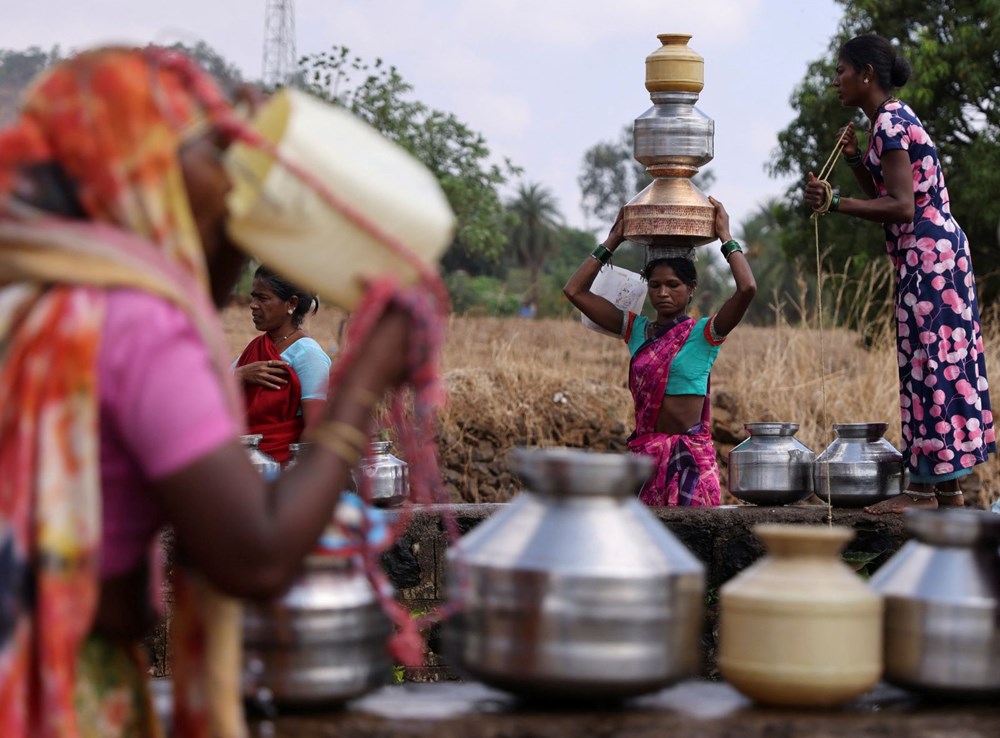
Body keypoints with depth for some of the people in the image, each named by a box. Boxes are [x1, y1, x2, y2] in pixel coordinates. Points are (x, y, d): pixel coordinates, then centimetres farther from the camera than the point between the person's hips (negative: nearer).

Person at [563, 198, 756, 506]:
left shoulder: (704, 333, -1)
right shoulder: (636, 329, 11)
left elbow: (747, 289, -17)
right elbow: (574, 290, 9)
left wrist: (725, 237, -6)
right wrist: (612, 241, 10)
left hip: (691, 454, -4)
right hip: (644, 450, 4)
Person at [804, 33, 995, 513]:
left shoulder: (890, 124, -14)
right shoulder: (895, 118, 16)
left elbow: (901, 208, -21)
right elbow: (886, 202, 19)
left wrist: (833, 203, -22)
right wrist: (856, 161, 7)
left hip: (925, 256, -10)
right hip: (939, 252, 10)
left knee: (927, 363, -7)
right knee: (945, 361, 10)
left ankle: (924, 488, -5)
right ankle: (949, 485, 14)